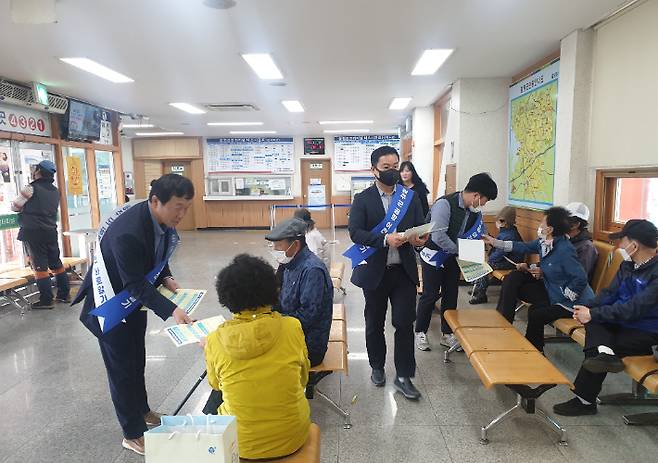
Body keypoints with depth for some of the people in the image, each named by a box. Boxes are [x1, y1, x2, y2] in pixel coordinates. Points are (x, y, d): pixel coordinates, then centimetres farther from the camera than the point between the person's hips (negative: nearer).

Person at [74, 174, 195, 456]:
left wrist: (166, 279, -12)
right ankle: (133, 434, 23)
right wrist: (171, 310, -37)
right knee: (122, 368, 6)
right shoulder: (127, 231, -37)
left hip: (134, 300, 8)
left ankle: (142, 411, 44)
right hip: (111, 305, -7)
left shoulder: (161, 220, -13)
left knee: (136, 361, 23)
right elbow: (135, 283, -32)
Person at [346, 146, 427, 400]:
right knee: (374, 324, 14)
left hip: (404, 271, 1)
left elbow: (421, 228, 5)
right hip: (375, 271, -1)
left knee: (405, 323, 1)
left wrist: (418, 238, -19)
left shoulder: (411, 197, 5)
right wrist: (385, 240, -27)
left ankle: (404, 376, 15)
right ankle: (377, 367, 35)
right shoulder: (362, 199, -3)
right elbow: (355, 232, -14)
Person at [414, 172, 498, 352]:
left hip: (453, 257, 7)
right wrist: (460, 250, -21)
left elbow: (478, 235, 10)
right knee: (430, 295, 1)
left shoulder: (475, 211, -2)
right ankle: (420, 332, 18)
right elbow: (438, 237, -30)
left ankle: (447, 334, 24)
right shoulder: (445, 204, -25)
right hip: (435, 255, -7)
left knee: (451, 295, 10)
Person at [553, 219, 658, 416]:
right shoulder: (628, 264, 5)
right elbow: (610, 292, 6)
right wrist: (589, 309, -13)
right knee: (593, 321, -18)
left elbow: (635, 308, -28)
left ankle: (584, 400, -8)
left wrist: (593, 314, -24)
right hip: (623, 321, 8)